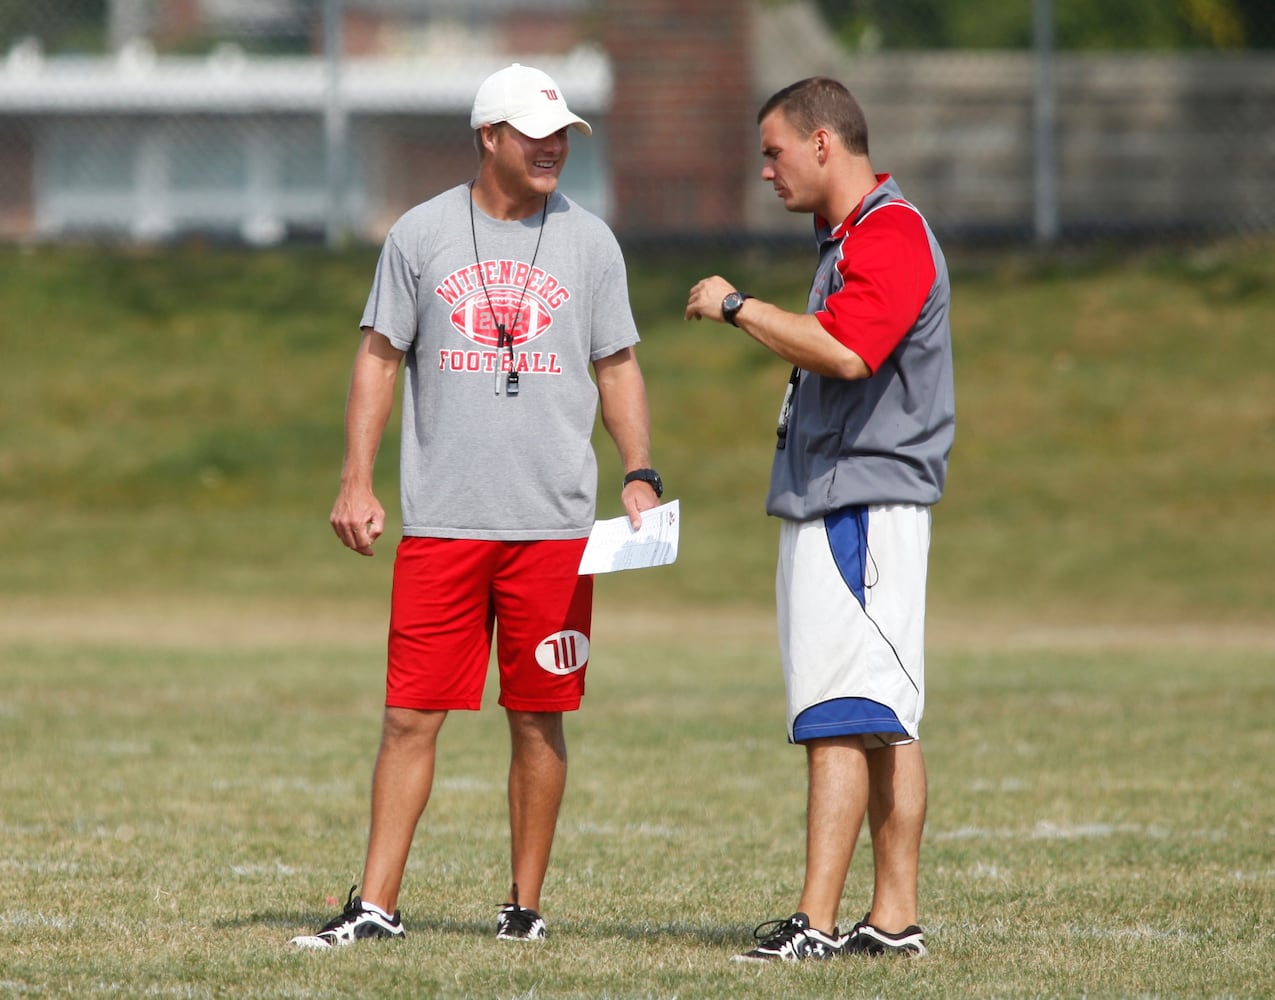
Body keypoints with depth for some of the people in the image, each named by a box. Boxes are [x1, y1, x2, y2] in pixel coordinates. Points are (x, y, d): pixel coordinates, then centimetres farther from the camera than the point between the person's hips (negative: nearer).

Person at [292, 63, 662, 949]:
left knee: (539, 717, 3)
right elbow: (380, 357, 7)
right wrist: (357, 482, -1)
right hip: (441, 524, -1)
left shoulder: (589, 243, 7)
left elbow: (617, 368, 12)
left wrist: (640, 474, -1)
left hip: (554, 527, 1)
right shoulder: (423, 234, 5)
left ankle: (525, 905, 11)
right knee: (411, 714, -3)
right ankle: (376, 906, 0)